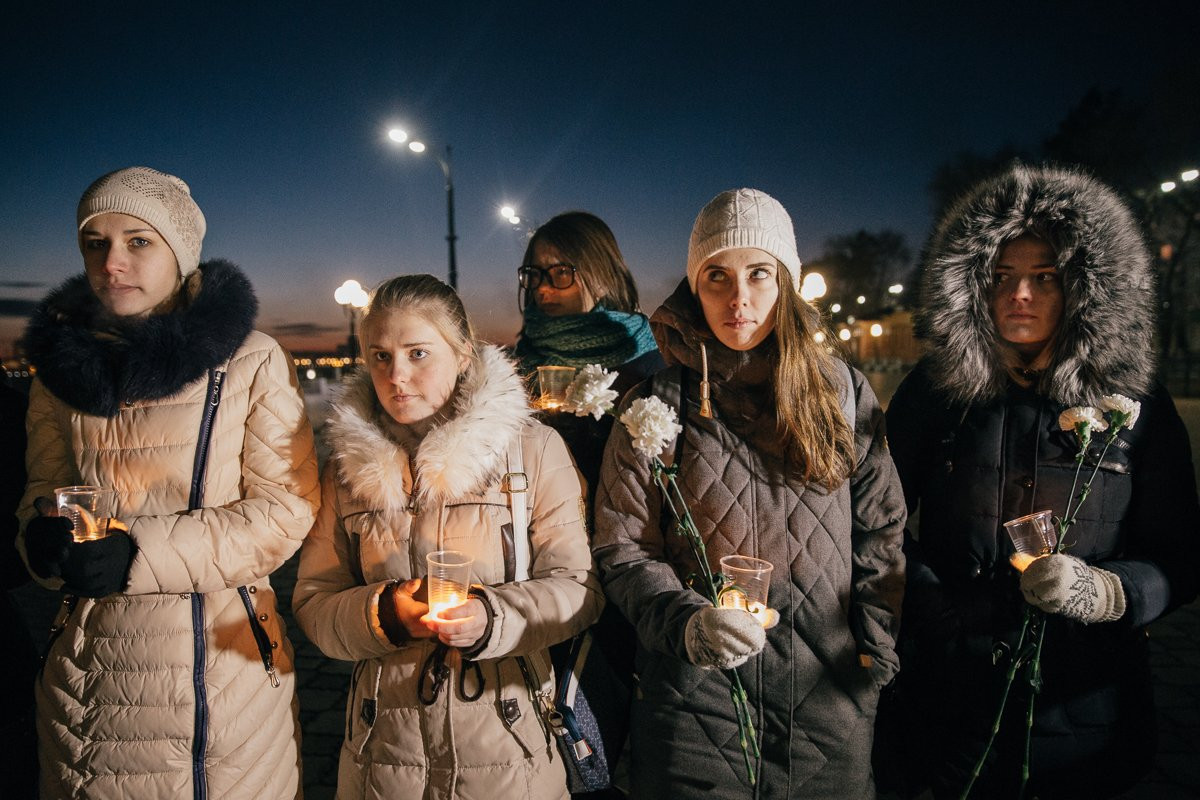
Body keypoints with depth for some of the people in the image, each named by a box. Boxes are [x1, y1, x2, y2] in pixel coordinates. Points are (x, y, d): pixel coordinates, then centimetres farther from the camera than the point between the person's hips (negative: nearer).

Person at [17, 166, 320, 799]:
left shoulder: (253, 362, -9)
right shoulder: (60, 364, 5)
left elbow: (285, 510, -12)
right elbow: (43, 490, 14)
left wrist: (140, 552, -20)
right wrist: (48, 531, -10)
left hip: (225, 652, -3)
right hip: (91, 660, 4)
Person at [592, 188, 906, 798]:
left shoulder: (844, 393, 3)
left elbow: (879, 536, 7)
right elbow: (623, 550, -4)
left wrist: (876, 659, 2)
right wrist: (685, 621, -21)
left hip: (827, 703, 2)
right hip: (695, 699, -2)